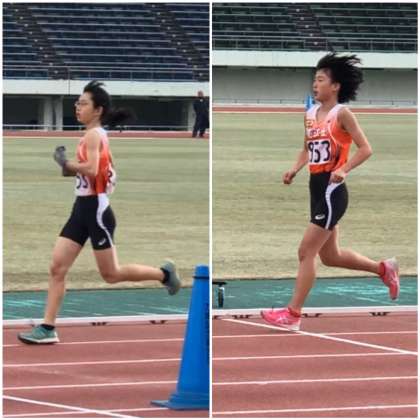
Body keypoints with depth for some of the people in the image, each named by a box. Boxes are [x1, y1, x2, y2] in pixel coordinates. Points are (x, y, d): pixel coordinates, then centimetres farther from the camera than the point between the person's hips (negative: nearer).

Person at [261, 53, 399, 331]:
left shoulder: (342, 114, -10)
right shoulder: (311, 114, 11)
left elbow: (365, 149, -12)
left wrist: (344, 170, -24)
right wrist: (295, 170, 4)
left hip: (332, 191, -9)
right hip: (317, 189, 9)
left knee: (306, 252, -9)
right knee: (330, 256, 17)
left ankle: (293, 314, -5)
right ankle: (384, 269, 34)